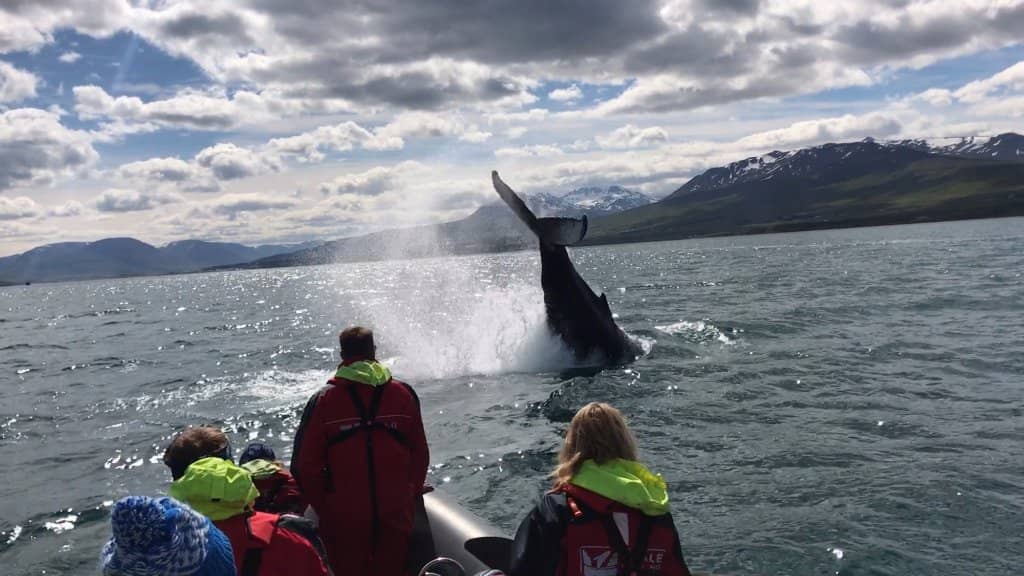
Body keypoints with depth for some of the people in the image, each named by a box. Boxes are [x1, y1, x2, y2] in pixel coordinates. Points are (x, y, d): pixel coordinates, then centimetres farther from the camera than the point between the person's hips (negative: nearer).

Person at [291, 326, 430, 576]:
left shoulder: (323, 401, -7)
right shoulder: (403, 394, -2)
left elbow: (306, 465, -6)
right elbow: (420, 455, 4)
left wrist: (322, 506, 6)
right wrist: (411, 495, 16)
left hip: (344, 517, -1)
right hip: (396, 514, 2)